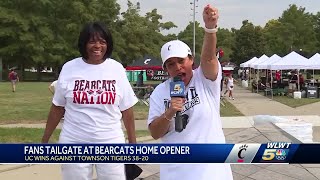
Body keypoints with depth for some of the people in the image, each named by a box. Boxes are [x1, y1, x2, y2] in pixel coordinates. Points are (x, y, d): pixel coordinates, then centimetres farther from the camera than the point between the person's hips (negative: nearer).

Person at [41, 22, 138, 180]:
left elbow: (126, 110, 3)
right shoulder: (69, 68, -2)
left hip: (111, 143, 0)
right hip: (74, 143, 0)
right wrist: (45, 140, 6)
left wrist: (132, 142, 5)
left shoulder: (117, 69, -1)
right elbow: (57, 108, 5)